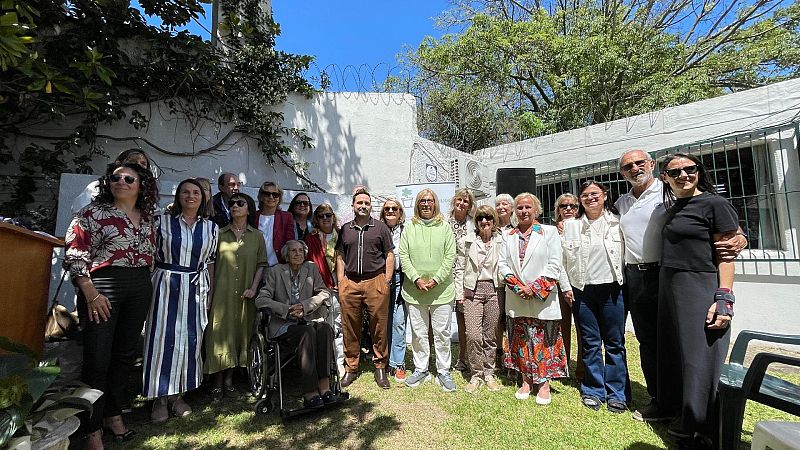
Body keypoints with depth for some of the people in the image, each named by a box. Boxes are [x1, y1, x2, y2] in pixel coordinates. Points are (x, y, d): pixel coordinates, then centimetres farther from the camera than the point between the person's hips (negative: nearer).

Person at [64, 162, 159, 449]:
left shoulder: (146, 217, 10)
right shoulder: (95, 212, -4)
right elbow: (74, 254, -8)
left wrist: (145, 285, 11)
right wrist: (91, 293, -14)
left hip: (140, 289, 5)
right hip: (103, 287, -5)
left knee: (125, 354, 13)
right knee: (98, 359, 0)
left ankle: (113, 415, 31)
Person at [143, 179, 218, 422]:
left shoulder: (211, 227, 7)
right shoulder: (162, 222, 2)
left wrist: (210, 292, 8)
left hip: (196, 288, 2)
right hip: (166, 285, -2)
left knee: (190, 339, 6)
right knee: (163, 338, 1)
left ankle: (178, 395, 23)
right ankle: (160, 398, 18)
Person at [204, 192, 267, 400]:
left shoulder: (256, 236, 5)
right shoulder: (220, 233, 4)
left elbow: (261, 264, 4)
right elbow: (211, 263, 3)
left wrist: (253, 288, -7)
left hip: (244, 295, 1)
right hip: (222, 292, -1)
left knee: (240, 333, 8)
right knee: (219, 332, 1)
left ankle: (229, 379, 24)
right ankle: (217, 383, 14)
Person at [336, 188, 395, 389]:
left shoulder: (381, 227, 7)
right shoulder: (345, 229, 14)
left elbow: (390, 255, 6)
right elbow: (340, 256, 14)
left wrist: (387, 280, -2)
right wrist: (341, 281, 6)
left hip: (376, 281, -2)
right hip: (350, 283, 2)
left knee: (379, 327, 3)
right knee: (350, 328, 7)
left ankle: (380, 367, 18)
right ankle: (351, 368, 22)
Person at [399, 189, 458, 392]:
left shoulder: (445, 227, 2)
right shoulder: (409, 228, 5)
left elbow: (450, 257, -2)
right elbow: (403, 256, 1)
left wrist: (436, 279, -11)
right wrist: (416, 279, -10)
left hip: (441, 289, -1)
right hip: (414, 289, 1)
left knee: (442, 332, 8)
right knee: (418, 332, 11)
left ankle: (443, 371, 25)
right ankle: (420, 369, 29)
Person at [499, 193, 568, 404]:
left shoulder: (549, 232, 0)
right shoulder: (509, 236, 10)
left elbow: (554, 266, -6)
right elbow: (502, 264, 4)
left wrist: (534, 288, -13)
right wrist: (518, 286, -9)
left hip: (542, 299, -3)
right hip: (516, 300, 3)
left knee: (543, 342, 4)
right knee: (521, 341, 11)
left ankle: (544, 384, 20)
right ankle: (526, 381, 25)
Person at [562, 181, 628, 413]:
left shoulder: (618, 222, 3)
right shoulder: (571, 225, 4)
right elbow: (565, 258, 5)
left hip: (612, 289, 0)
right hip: (582, 290, 1)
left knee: (614, 343, 8)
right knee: (590, 343, 10)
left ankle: (616, 394, 22)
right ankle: (593, 391, 23)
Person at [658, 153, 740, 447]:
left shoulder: (714, 204, -5)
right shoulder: (672, 209, 14)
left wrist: (724, 299, -18)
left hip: (701, 291, -7)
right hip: (669, 290, 7)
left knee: (700, 361, 0)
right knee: (676, 356, 16)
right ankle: (684, 418, 33)